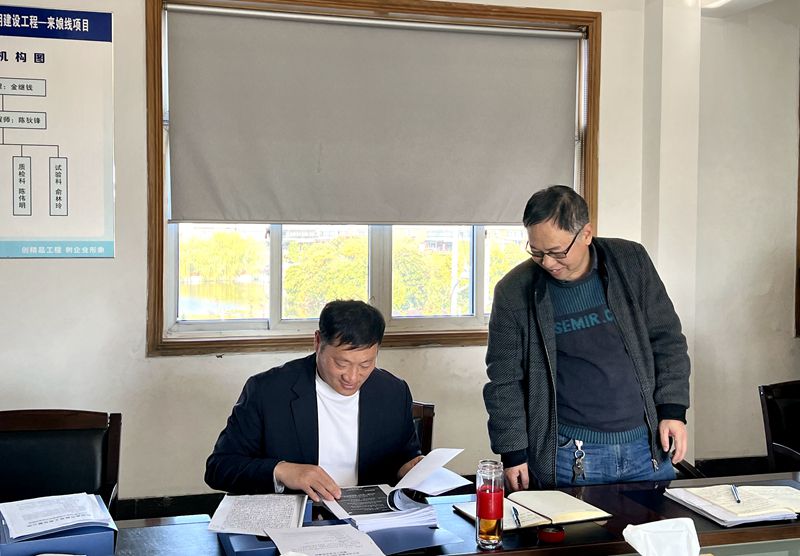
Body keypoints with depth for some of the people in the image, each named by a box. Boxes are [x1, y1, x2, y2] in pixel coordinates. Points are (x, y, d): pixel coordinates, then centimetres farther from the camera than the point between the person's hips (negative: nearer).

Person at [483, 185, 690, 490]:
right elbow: (504, 381, -2)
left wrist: (673, 409, -2)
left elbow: (666, 338, 5)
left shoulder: (631, 262, -1)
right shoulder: (514, 291, -7)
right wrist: (513, 453, -4)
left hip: (647, 445, 3)